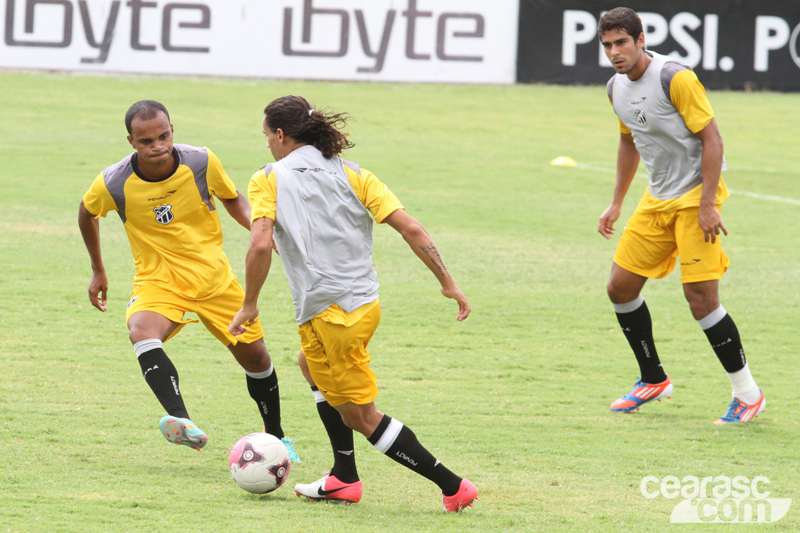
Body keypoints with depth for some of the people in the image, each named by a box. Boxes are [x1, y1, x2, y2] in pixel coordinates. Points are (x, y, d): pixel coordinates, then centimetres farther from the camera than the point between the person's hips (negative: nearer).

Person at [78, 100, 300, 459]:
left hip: (214, 277, 2)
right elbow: (87, 213, 7)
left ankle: (275, 437, 36)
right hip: (157, 280, -2)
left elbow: (232, 199, 6)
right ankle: (183, 423, -51)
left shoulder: (201, 163, -15)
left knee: (254, 355, 9)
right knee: (142, 332, -34)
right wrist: (98, 271, 14)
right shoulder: (114, 183, -17)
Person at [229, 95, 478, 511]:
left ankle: (451, 486, -4)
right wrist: (447, 283, 4)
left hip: (328, 314, -7)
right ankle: (344, 479, 32)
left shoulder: (267, 181, -2)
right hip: (366, 304, 7)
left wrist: (249, 305, -6)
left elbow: (260, 244, -17)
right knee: (313, 366, 33)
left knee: (362, 417, 3)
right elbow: (410, 230, 0)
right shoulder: (353, 175, 9)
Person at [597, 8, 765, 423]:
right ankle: (654, 380, 24)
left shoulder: (675, 79, -19)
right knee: (621, 287, 5)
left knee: (701, 297, -15)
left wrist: (707, 205, -22)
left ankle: (748, 394, -2)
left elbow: (712, 139, -18)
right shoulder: (616, 87, 6)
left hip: (696, 195, -8)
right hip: (658, 199, 8)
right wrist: (616, 204, 22)